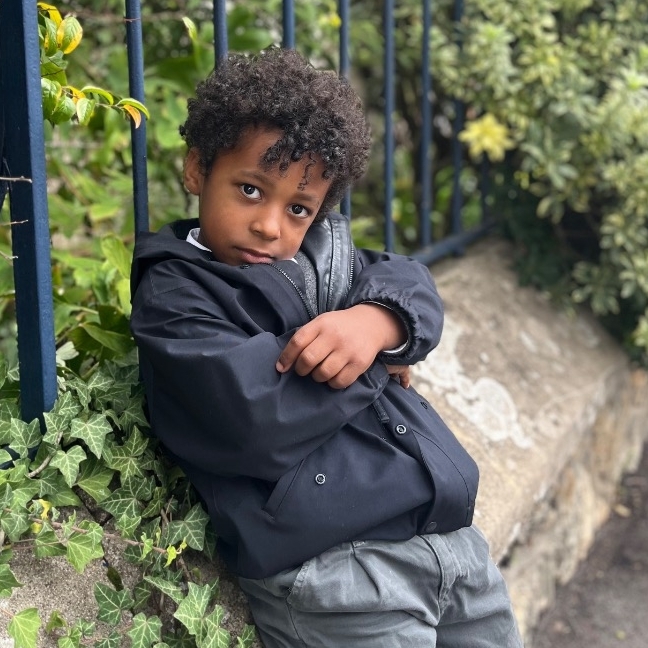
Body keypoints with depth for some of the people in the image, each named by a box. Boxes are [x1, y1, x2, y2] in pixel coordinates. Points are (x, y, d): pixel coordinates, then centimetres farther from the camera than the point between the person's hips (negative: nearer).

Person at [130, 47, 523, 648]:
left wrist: (377, 322, -18)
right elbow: (256, 422, -20)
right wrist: (378, 365, -6)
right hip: (329, 570, -7)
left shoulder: (320, 253, 15)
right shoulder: (173, 292, -7)